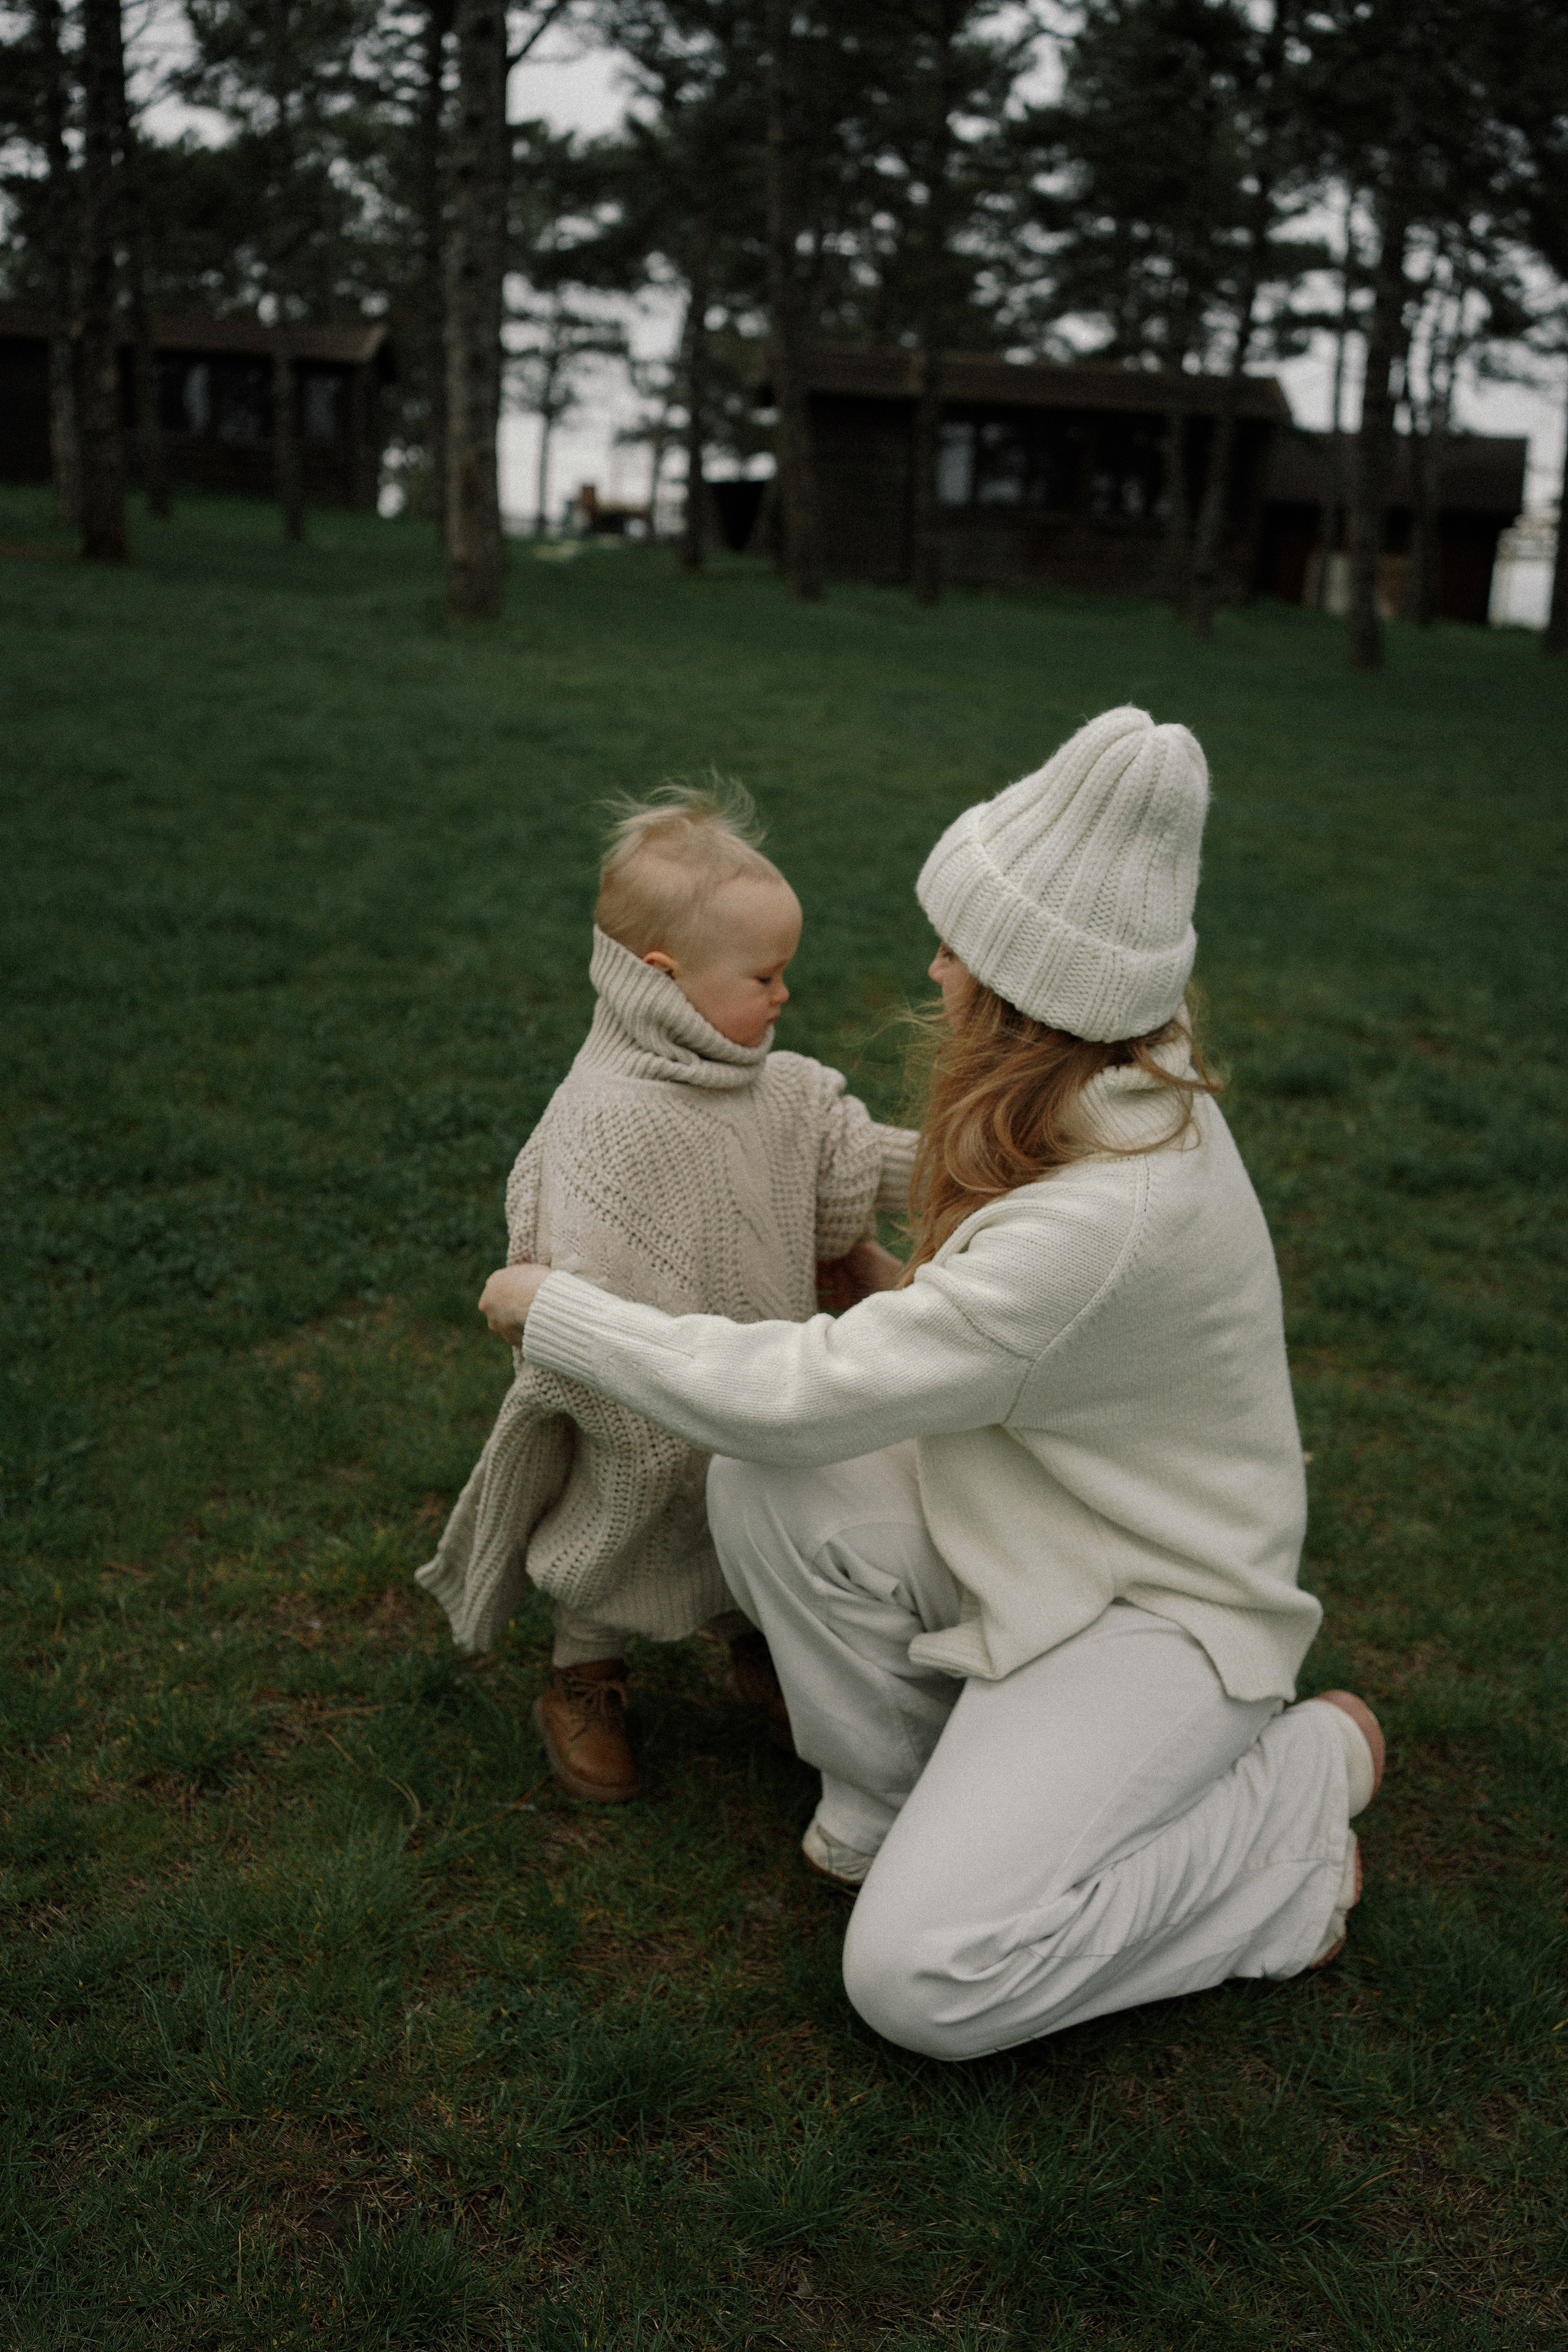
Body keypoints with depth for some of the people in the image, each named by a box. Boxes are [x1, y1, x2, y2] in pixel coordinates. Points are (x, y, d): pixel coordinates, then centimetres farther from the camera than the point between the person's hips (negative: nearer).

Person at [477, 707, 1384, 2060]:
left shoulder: (1107, 1216, -34)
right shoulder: (1132, 1099, -5)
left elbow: (797, 1397, -29)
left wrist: (552, 1308, -18)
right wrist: (914, 1289, 9)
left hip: (1163, 1607, -8)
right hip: (1041, 1530, 8)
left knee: (921, 1975, -19)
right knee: (760, 1491, -17)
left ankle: (1298, 1789, 1)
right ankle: (897, 1801, 7)